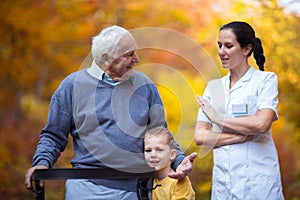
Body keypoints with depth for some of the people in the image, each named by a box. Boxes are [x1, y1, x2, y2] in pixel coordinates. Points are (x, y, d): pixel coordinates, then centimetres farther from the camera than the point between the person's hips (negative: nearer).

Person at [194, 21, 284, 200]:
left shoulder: (266, 80, 0)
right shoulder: (213, 87, 12)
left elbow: (261, 124, -16)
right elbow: (200, 136, 3)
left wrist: (217, 117, -6)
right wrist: (243, 136, -10)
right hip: (223, 182, 4)